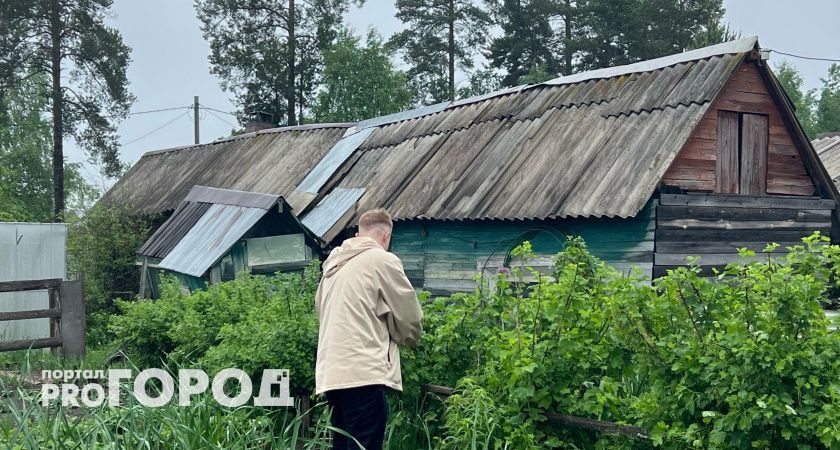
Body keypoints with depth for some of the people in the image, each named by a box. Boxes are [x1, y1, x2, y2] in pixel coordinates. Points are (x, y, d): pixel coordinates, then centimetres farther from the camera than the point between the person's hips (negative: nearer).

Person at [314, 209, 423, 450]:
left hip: (332, 372, 8)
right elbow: (409, 316, 1)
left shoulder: (334, 263, 18)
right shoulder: (383, 260, -2)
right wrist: (409, 338, 22)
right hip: (363, 372, -7)